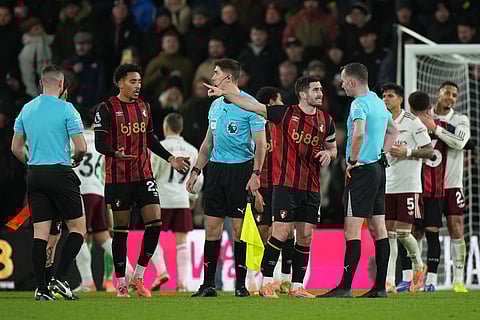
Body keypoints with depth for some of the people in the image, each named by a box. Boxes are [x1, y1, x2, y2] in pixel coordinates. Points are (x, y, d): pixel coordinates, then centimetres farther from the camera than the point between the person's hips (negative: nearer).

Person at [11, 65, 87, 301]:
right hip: (59, 173, -5)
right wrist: (77, 159, 11)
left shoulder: (26, 109, 8)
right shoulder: (66, 109, -9)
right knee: (78, 228, 5)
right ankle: (60, 279, -7)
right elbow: (81, 147, -11)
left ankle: (41, 288, 1)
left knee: (40, 233, 4)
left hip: (34, 175, 5)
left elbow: (16, 147, 12)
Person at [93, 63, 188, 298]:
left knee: (155, 223, -6)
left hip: (144, 175, 5)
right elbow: (99, 143, -12)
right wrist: (115, 153, -31)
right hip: (118, 179, -5)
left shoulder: (143, 107, 12)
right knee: (120, 230, -1)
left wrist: (169, 158, 13)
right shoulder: (107, 109, -6)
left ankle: (139, 276, 6)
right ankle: (121, 283, 9)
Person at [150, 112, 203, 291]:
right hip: (182, 200, 4)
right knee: (181, 240, 5)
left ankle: (162, 272, -12)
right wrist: (193, 197, 29)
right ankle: (181, 281, 0)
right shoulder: (192, 150, 10)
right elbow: (198, 180, 14)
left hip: (161, 199, -4)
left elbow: (150, 175, -7)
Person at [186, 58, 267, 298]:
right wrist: (196, 170, 17)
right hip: (216, 169, 6)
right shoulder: (215, 105, 14)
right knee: (212, 228, 3)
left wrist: (256, 174, -16)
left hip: (240, 170, -6)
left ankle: (240, 284, 5)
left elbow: (260, 143, -9)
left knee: (239, 228, -3)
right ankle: (208, 285, 6)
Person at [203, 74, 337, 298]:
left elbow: (333, 149, 22)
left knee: (305, 236, 4)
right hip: (286, 184, -4)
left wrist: (328, 153, -2)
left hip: (311, 188, 4)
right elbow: (252, 106, -7)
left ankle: (297, 286, 12)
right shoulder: (285, 114, -4)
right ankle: (266, 282, -1)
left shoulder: (326, 120, 9)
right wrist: (224, 94, -15)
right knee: (281, 232, -10)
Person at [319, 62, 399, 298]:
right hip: (379, 168, 9)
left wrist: (353, 160, -18)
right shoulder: (378, 102, 15)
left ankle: (345, 287, -11)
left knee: (352, 229, -9)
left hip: (362, 171, -9)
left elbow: (359, 132, -31)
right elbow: (394, 131, 30)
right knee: (378, 228, 8)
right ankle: (380, 287, 9)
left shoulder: (359, 103, -14)